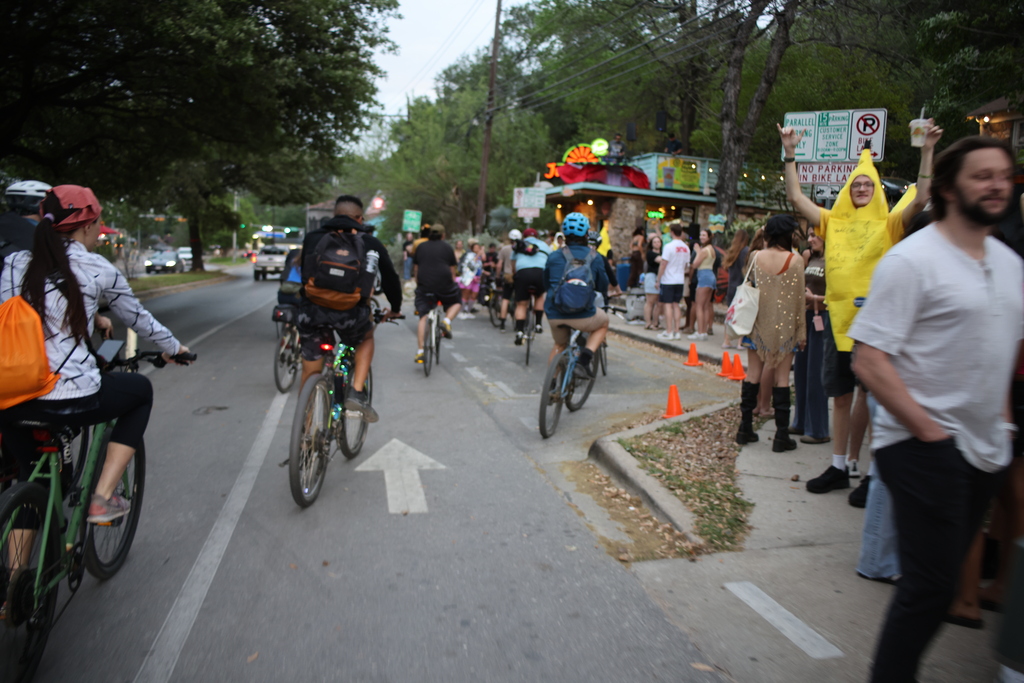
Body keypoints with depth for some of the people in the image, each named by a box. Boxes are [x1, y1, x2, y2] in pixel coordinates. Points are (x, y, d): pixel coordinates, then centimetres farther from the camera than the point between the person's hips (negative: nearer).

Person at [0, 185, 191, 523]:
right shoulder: (97, 268, 1)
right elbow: (138, 318, 13)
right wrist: (173, 347, 33)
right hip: (74, 400, -4)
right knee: (141, 389, 24)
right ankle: (103, 498, 18)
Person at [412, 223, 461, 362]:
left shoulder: (421, 247, 17)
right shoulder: (447, 247, 10)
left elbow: (415, 270, 20)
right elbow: (453, 271, 11)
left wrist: (418, 285, 30)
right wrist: (452, 285, 23)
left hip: (424, 286, 2)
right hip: (444, 285, -2)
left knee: (423, 318, 5)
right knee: (456, 303, 26)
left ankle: (420, 351, -3)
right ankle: (447, 321, -4)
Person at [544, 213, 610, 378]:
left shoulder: (554, 256, 6)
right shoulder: (595, 257, 2)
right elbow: (602, 285, 12)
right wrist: (605, 296, 36)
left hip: (554, 314, 3)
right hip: (582, 314, -3)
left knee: (559, 344, 29)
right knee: (603, 323, 28)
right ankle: (586, 355, 5)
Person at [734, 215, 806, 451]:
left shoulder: (757, 256, -2)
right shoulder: (795, 261, -9)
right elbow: (799, 299, -6)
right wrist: (802, 331, -1)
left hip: (758, 323, 3)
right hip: (784, 325, -3)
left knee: (752, 374, 9)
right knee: (782, 378, 2)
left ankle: (745, 429, 15)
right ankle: (781, 436, 6)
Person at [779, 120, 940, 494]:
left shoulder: (888, 225, 1)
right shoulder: (833, 222, 9)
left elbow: (921, 200, -12)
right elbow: (795, 197, 6)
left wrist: (927, 152, -17)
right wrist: (790, 154, -1)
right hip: (839, 318, 3)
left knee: (870, 398, 3)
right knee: (840, 396, 11)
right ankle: (838, 467, 21)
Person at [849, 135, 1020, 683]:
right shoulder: (911, 260, -13)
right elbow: (868, 361, -19)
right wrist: (930, 432, -19)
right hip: (925, 448, -8)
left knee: (940, 581, 16)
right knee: (929, 587, -4)